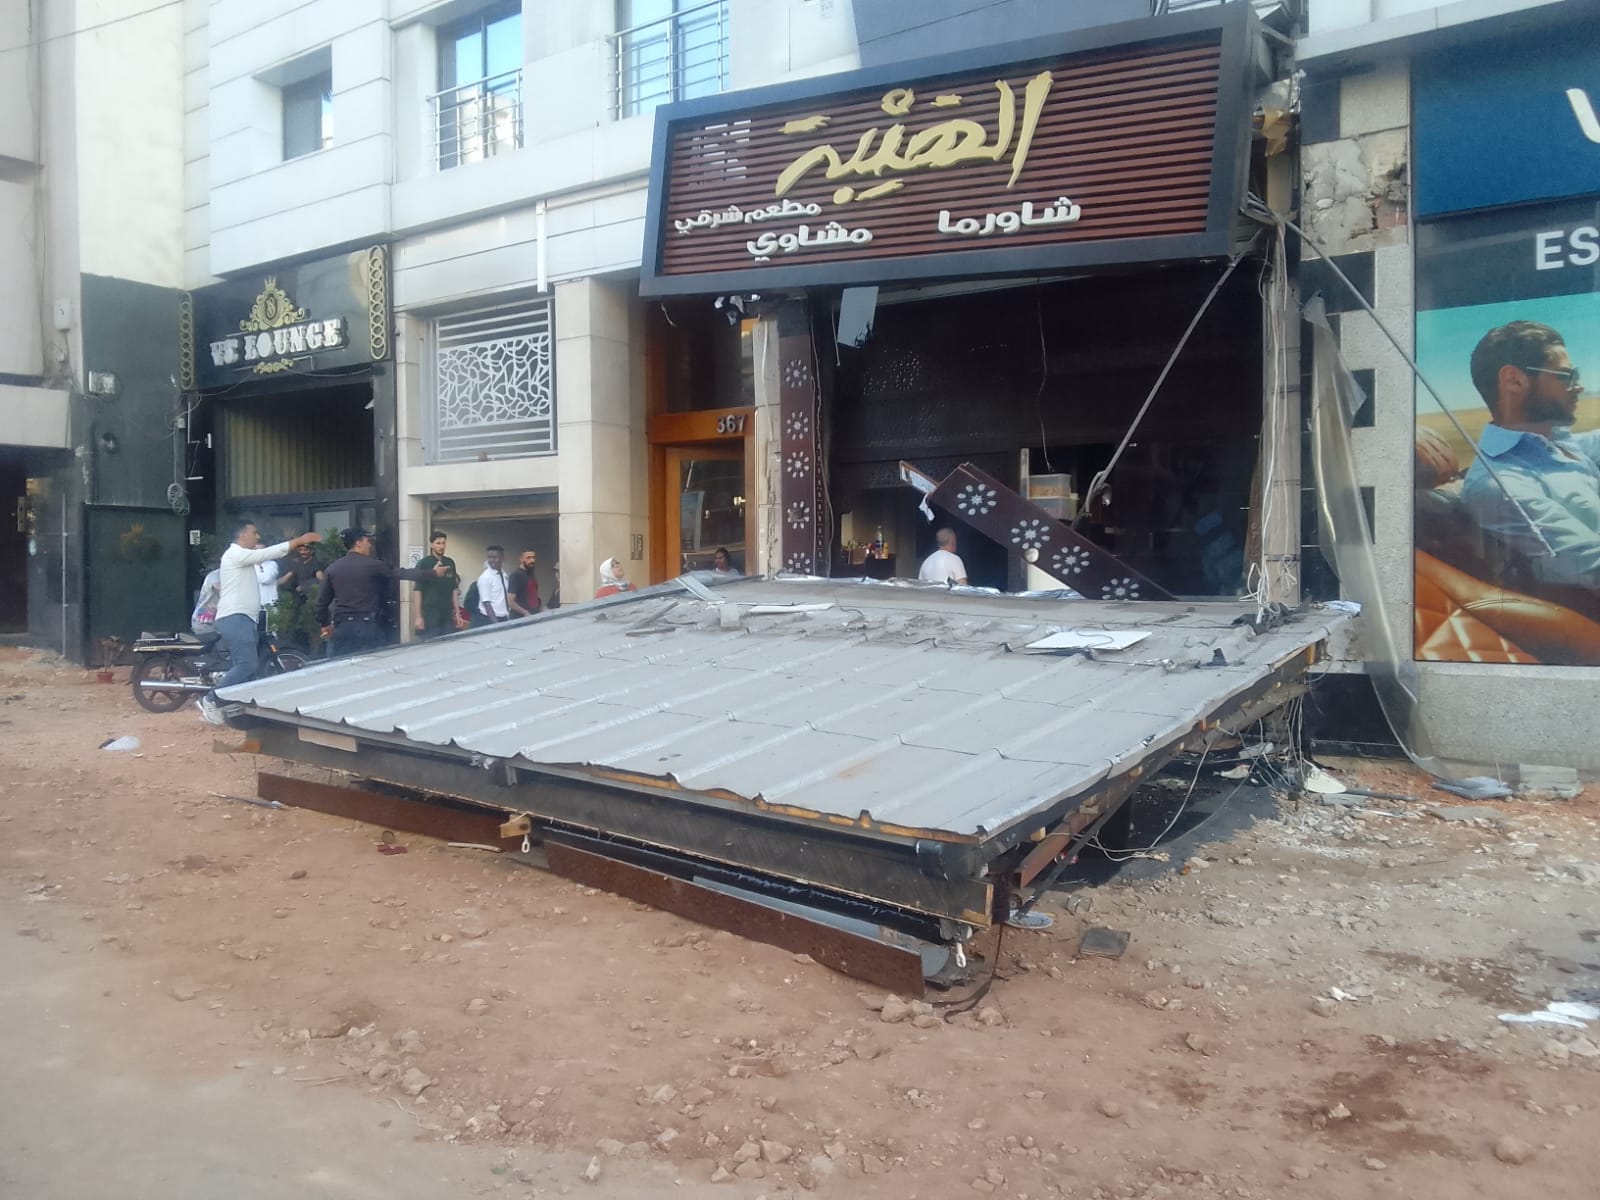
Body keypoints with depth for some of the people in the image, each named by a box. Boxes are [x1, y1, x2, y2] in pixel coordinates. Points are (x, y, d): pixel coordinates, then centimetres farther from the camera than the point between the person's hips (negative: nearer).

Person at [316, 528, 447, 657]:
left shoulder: (332, 568, 6)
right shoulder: (372, 565, -5)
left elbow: (322, 600, 10)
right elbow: (402, 573, 0)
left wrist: (324, 624, 23)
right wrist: (433, 573, 8)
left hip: (341, 624, 4)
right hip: (366, 624, -4)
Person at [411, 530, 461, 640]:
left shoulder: (450, 563, 10)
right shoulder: (424, 564, -5)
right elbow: (417, 590, -8)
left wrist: (457, 612, 10)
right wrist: (418, 616, -13)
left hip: (448, 616, 5)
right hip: (430, 615, -5)